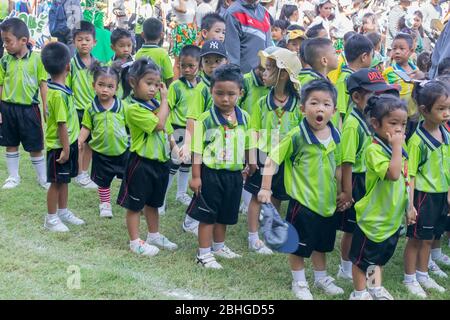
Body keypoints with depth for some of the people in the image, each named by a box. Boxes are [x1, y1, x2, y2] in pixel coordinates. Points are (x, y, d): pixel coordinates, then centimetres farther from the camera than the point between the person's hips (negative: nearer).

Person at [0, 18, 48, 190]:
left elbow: (43, 84, -3)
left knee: (35, 146, 6)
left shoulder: (36, 59, -8)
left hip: (29, 108, -3)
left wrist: (46, 108, -4)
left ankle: (43, 178, 21)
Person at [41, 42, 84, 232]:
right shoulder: (58, 94, -26)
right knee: (56, 181, 4)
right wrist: (65, 149, -20)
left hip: (69, 142, 9)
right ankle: (51, 219, 18)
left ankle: (63, 212, 34)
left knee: (64, 180, 20)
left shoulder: (61, 88, 3)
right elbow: (61, 124, -24)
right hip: (59, 145, -9)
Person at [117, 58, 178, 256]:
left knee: (153, 202, 22)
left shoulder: (156, 105, 8)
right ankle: (135, 242, 16)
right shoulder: (133, 108, -20)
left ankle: (154, 236, 36)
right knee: (135, 204, 6)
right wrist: (164, 99, -19)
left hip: (160, 161, 8)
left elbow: (167, 130, 16)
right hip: (141, 163, -8)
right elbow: (159, 124, -27)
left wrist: (175, 147, 4)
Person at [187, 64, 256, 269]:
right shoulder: (205, 119, -13)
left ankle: (219, 246, 38)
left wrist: (251, 165, 21)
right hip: (211, 173, -5)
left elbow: (248, 145, 13)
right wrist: (195, 176, -11)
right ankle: (204, 253, 16)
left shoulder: (244, 117, 0)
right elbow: (197, 150, -10)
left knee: (226, 214, 19)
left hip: (234, 174, 5)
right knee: (207, 215, 5)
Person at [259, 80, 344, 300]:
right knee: (299, 245, 9)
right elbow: (272, 160, -13)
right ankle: (299, 283, 30)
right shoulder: (296, 136, -19)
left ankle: (321, 278, 42)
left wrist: (343, 192, 13)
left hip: (327, 202, 5)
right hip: (302, 202, -5)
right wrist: (265, 188, -17)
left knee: (322, 244, 22)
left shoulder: (335, 137, -2)